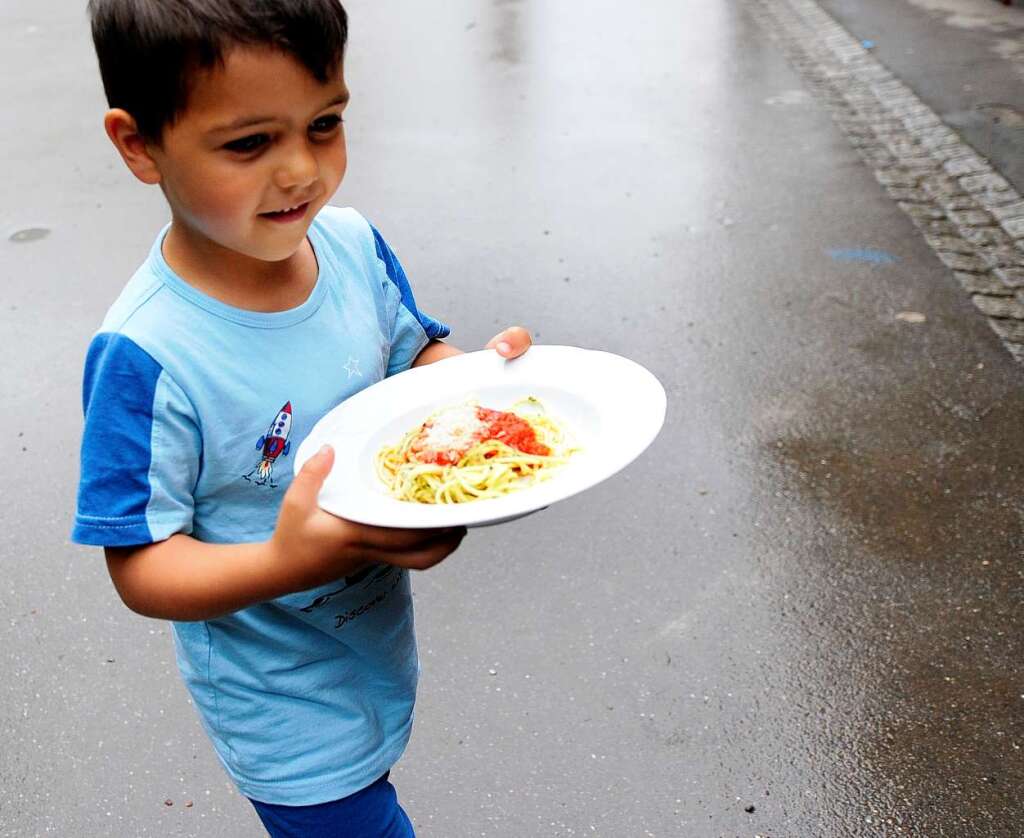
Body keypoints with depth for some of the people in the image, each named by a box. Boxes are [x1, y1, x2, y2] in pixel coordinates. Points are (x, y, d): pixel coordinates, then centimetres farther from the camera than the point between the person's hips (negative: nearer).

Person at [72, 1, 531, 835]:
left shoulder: (354, 243, -12)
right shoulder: (147, 355, -29)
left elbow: (414, 354, 4)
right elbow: (142, 565, -23)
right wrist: (289, 563, -40)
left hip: (380, 636, 6)